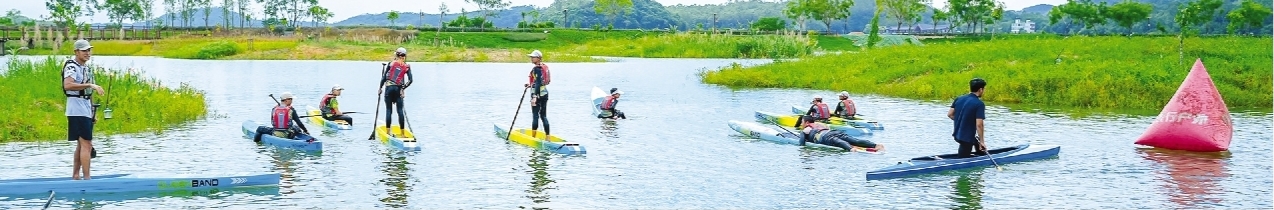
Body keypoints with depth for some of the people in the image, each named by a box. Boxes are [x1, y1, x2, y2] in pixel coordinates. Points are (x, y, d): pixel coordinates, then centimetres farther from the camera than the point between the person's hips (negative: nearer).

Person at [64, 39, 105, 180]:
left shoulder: (86, 67, 18)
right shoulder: (71, 66, -11)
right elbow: (67, 85, -30)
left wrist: (93, 112, 21)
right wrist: (90, 85, -32)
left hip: (86, 111, 10)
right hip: (77, 111, -10)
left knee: (81, 145, 13)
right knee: (86, 144, -13)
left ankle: (75, 176, 19)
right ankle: (87, 178, -13)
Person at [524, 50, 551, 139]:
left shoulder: (537, 69, -16)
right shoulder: (544, 67, 10)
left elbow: (538, 83, -23)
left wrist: (534, 97, -27)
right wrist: (531, 85, 22)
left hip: (538, 94, -9)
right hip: (545, 93, 9)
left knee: (535, 115, -3)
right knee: (544, 115, 10)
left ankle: (533, 137, 1)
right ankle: (547, 137, 10)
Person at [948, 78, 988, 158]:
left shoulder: (959, 99, 2)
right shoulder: (979, 104, -18)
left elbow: (949, 114, 8)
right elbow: (979, 125, -22)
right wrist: (982, 142, -14)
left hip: (957, 134, 8)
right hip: (967, 139, -8)